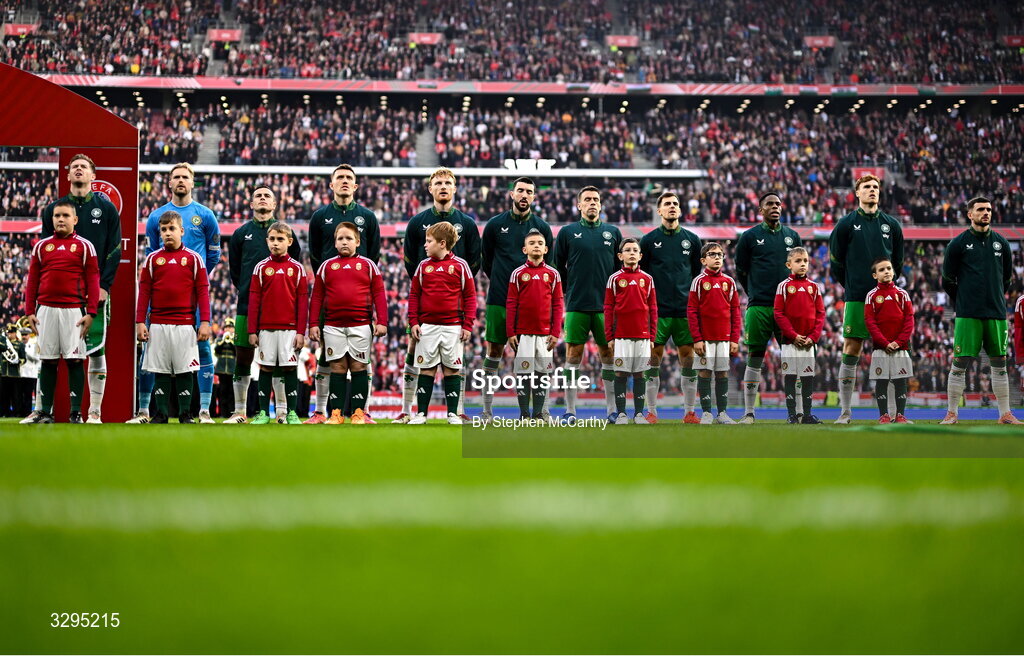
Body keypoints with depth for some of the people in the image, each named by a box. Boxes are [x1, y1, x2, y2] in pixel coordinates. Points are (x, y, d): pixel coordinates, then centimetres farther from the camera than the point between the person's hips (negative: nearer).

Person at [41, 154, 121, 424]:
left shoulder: (106, 208, 6)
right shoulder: (53, 209, 10)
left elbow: (115, 250, 2)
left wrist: (104, 286, -8)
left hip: (96, 292, -1)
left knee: (96, 350, -3)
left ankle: (95, 412, 2)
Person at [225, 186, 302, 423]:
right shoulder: (241, 233, 10)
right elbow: (234, 269, 16)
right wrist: (245, 291, 8)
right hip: (247, 305, 1)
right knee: (242, 357, 2)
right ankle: (239, 412, 9)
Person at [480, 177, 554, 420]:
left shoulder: (542, 227, 5)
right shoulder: (495, 224, 4)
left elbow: (548, 265, 11)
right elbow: (486, 260, 13)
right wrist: (500, 282, 12)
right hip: (498, 299, 0)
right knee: (494, 350, 3)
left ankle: (540, 407, 6)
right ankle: (487, 408, 7)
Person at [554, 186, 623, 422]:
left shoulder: (613, 232, 10)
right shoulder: (567, 232, 6)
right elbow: (557, 267, 9)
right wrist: (571, 290, 6)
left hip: (606, 305, 1)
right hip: (577, 305, -1)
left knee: (609, 355, 2)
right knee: (573, 355, -1)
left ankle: (612, 409, 8)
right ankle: (570, 411, 3)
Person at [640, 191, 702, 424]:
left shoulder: (692, 239, 9)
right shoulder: (649, 240, 3)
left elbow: (698, 274, 15)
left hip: (685, 311, 2)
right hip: (657, 310, -2)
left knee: (688, 359, 1)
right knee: (653, 360, -1)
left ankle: (690, 412, 7)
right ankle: (651, 412, 6)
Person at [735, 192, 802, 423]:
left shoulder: (792, 236, 13)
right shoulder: (750, 236, 4)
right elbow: (740, 270, 10)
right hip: (759, 307, -2)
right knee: (755, 359, -1)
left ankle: (801, 410, 4)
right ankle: (748, 412, 4)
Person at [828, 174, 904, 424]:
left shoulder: (891, 225, 10)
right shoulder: (847, 224, 3)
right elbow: (835, 260, 8)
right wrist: (849, 286, 9)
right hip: (856, 299, -2)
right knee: (851, 352, -3)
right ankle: (845, 411, 2)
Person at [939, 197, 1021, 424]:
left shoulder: (1001, 243, 10)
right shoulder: (958, 243, 0)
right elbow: (948, 280, 5)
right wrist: (963, 303, 7)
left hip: (996, 313, 4)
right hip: (968, 315, -4)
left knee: (999, 363, 6)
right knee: (960, 363, -5)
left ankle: (1005, 414, 12)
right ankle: (951, 413, 2)